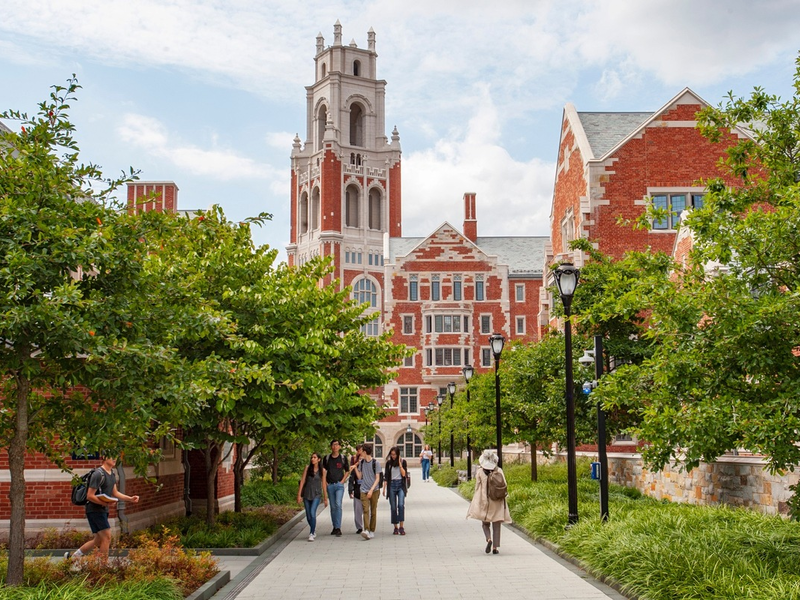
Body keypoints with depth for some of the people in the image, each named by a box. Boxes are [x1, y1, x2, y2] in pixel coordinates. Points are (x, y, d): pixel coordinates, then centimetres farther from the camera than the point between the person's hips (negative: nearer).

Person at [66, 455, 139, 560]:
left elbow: (115, 493, 19)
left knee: (98, 540, 15)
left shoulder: (112, 473, 13)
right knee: (106, 537, -11)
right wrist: (106, 503, -28)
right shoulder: (99, 474, -17)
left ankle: (72, 556, 28)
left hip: (103, 510, 10)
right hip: (94, 510, -10)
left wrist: (130, 499, 7)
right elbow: (90, 496, -19)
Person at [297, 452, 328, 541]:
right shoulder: (307, 468, 0)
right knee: (308, 515, 8)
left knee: (312, 513, -19)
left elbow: (323, 484, 6)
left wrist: (325, 498, 9)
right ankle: (314, 530, 33)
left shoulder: (322, 470, 0)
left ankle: (312, 534, -12)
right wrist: (299, 494, -4)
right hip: (307, 494, 2)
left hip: (316, 495, -2)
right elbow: (302, 481, 0)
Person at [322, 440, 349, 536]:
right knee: (333, 506, 8)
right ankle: (334, 527, 17)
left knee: (338, 504, -16)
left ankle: (338, 528, -16)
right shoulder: (327, 458, 7)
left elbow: (347, 471, 11)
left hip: (339, 485, -2)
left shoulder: (343, 458, 3)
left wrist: (343, 481, 0)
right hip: (330, 485, 2)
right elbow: (323, 471, 11)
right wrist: (325, 482, 0)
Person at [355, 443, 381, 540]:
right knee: (366, 511, -12)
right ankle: (366, 530, -23)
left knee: (373, 512, 3)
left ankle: (372, 531, 11)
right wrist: (355, 466, 5)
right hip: (364, 490, 2)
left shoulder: (375, 463, -5)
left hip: (374, 490, -2)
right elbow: (359, 477, 14)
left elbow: (377, 478, -5)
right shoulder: (361, 462, 9)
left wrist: (371, 490, -15)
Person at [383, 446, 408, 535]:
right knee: (393, 507, 1)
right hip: (391, 485, 2)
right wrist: (384, 488, 4)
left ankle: (401, 527, -16)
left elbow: (404, 474, -5)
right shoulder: (389, 462, 7)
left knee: (401, 505, -18)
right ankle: (396, 527, 9)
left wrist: (400, 464, -11)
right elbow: (386, 476, 9)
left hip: (400, 485, -2)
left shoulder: (403, 461, 3)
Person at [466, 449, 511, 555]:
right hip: (498, 502, 1)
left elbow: (477, 488, -2)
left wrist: (478, 502, 9)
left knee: (485, 523, 15)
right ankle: (495, 547, 2)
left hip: (485, 502, -1)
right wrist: (503, 501, 7)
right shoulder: (499, 471, -4)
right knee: (496, 525, 7)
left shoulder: (480, 472, -6)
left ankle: (489, 539, -11)